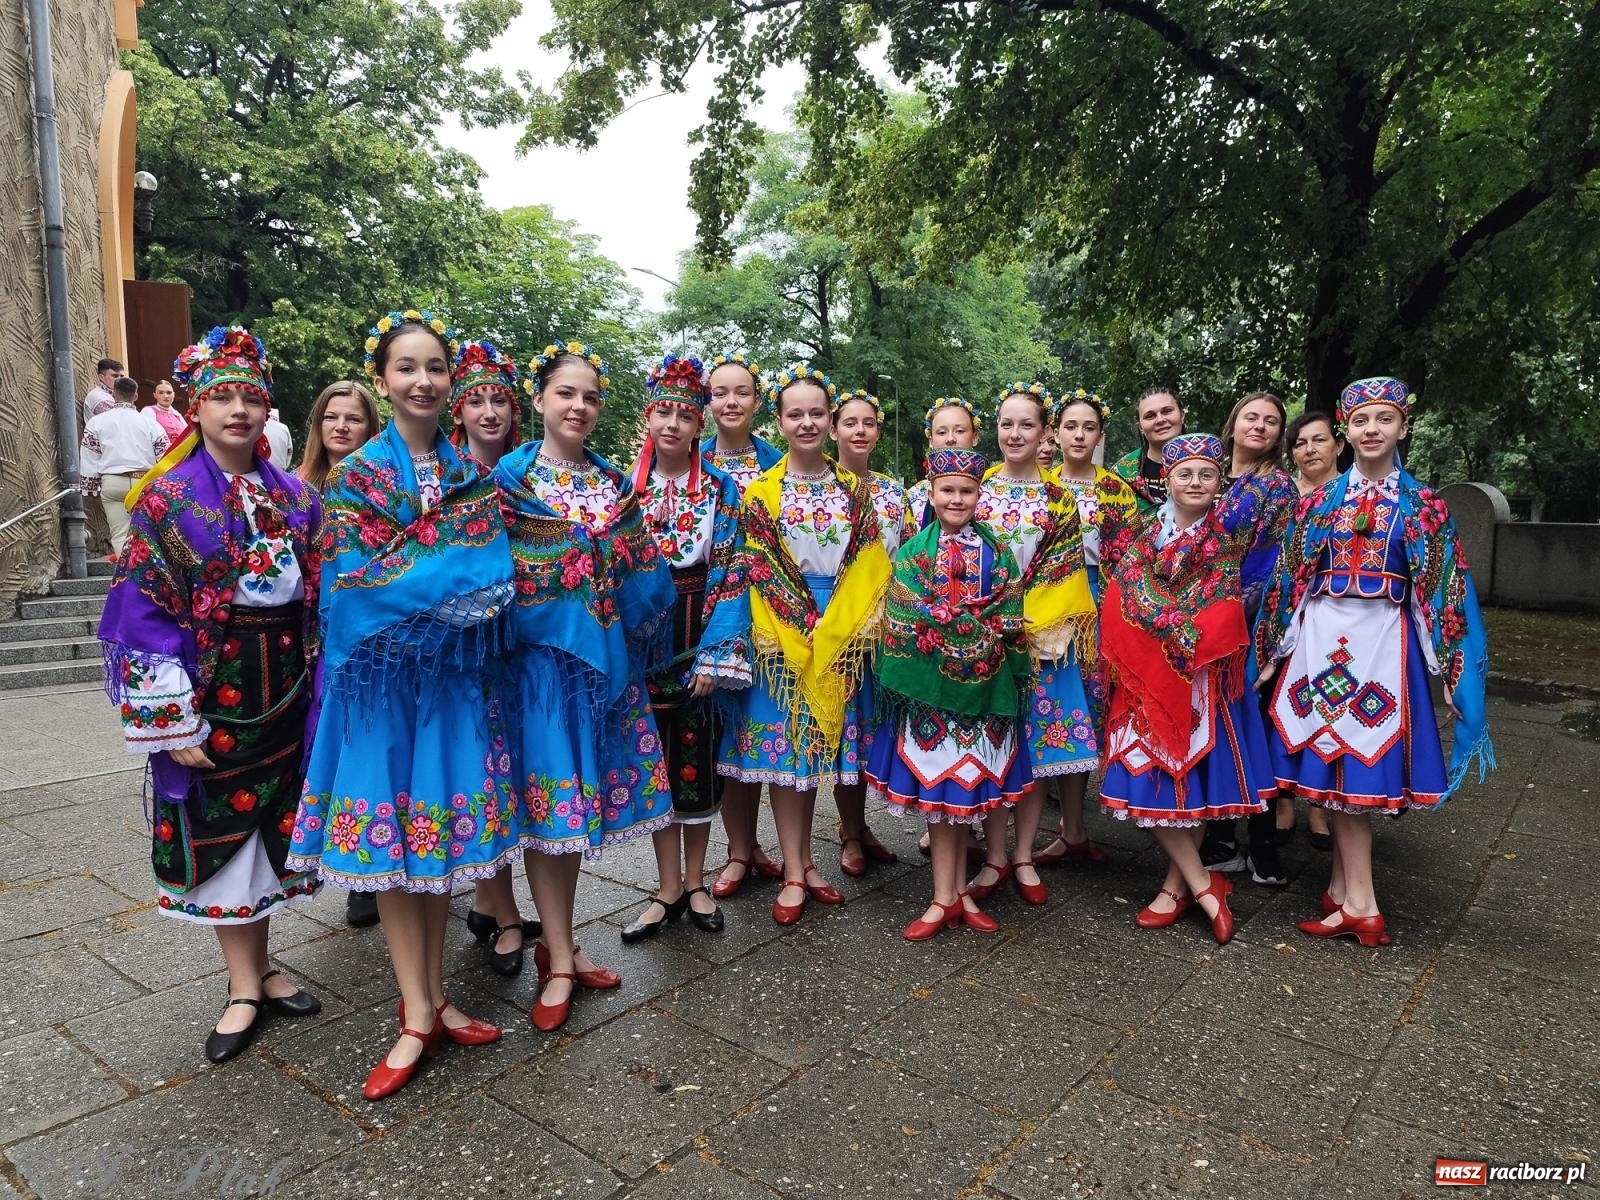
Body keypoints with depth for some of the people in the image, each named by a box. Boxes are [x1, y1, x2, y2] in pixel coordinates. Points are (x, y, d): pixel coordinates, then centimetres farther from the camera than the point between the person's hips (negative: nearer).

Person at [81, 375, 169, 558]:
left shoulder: (97, 422, 3)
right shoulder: (149, 422, 3)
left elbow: (89, 459, 5)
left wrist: (91, 487, 14)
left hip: (113, 483, 0)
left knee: (120, 534, 3)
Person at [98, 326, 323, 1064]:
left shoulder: (295, 497, 5)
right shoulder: (167, 500, -6)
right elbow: (144, 611, -9)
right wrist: (171, 720, -14)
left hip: (283, 686, 3)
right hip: (211, 688, -3)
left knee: (269, 826, 12)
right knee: (219, 830, 6)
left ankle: (258, 968, 29)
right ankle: (244, 986, 20)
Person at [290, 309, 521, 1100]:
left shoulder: (474, 477, 8)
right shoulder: (354, 476, 0)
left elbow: (493, 575, 1)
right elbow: (357, 584, -9)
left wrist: (406, 582, -11)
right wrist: (454, 583, -11)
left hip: (457, 673, 3)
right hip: (383, 675, -2)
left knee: (444, 826, 8)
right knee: (392, 835, 1)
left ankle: (430, 999, 22)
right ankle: (417, 1014, 11)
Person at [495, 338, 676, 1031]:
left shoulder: (614, 482, 10)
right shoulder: (511, 477, -3)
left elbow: (645, 573, 11)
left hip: (605, 655, 5)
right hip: (538, 653, -4)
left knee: (582, 793, 11)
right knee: (547, 797, -1)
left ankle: (557, 946, 25)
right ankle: (560, 959, 11)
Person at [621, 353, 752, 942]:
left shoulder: (720, 488, 0)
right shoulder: (625, 486, 5)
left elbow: (729, 576, -5)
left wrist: (714, 654, -13)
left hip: (700, 635, -1)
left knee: (699, 757, 5)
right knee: (656, 758, 5)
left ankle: (695, 882, 21)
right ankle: (668, 889, 17)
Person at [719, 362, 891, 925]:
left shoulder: (853, 488, 8)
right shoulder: (761, 492, -1)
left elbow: (871, 566, 6)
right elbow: (757, 571, -5)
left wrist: (852, 626, -6)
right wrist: (801, 626, -13)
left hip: (841, 635, 3)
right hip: (782, 632, -3)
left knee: (820, 742, 9)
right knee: (785, 746, 1)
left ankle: (802, 860, 22)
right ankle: (795, 874, 9)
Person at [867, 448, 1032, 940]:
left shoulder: (997, 553, 7)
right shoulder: (913, 553, 2)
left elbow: (1009, 621, 5)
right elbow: (905, 619, -4)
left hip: (981, 685, 2)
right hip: (929, 683, -2)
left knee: (969, 788, 8)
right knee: (936, 787, 1)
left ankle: (956, 890, 20)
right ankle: (947, 896, 10)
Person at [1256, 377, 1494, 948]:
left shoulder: (1422, 504, 5)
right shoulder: (1319, 500, 9)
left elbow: (1442, 589, 3)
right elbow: (1289, 579, 10)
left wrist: (1450, 665, -2)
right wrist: (1272, 650, 9)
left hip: (1382, 638, -2)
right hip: (1322, 635, 2)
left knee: (1360, 761, -2)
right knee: (1335, 762, 2)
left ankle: (1343, 892, 9)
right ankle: (1359, 903, 11)